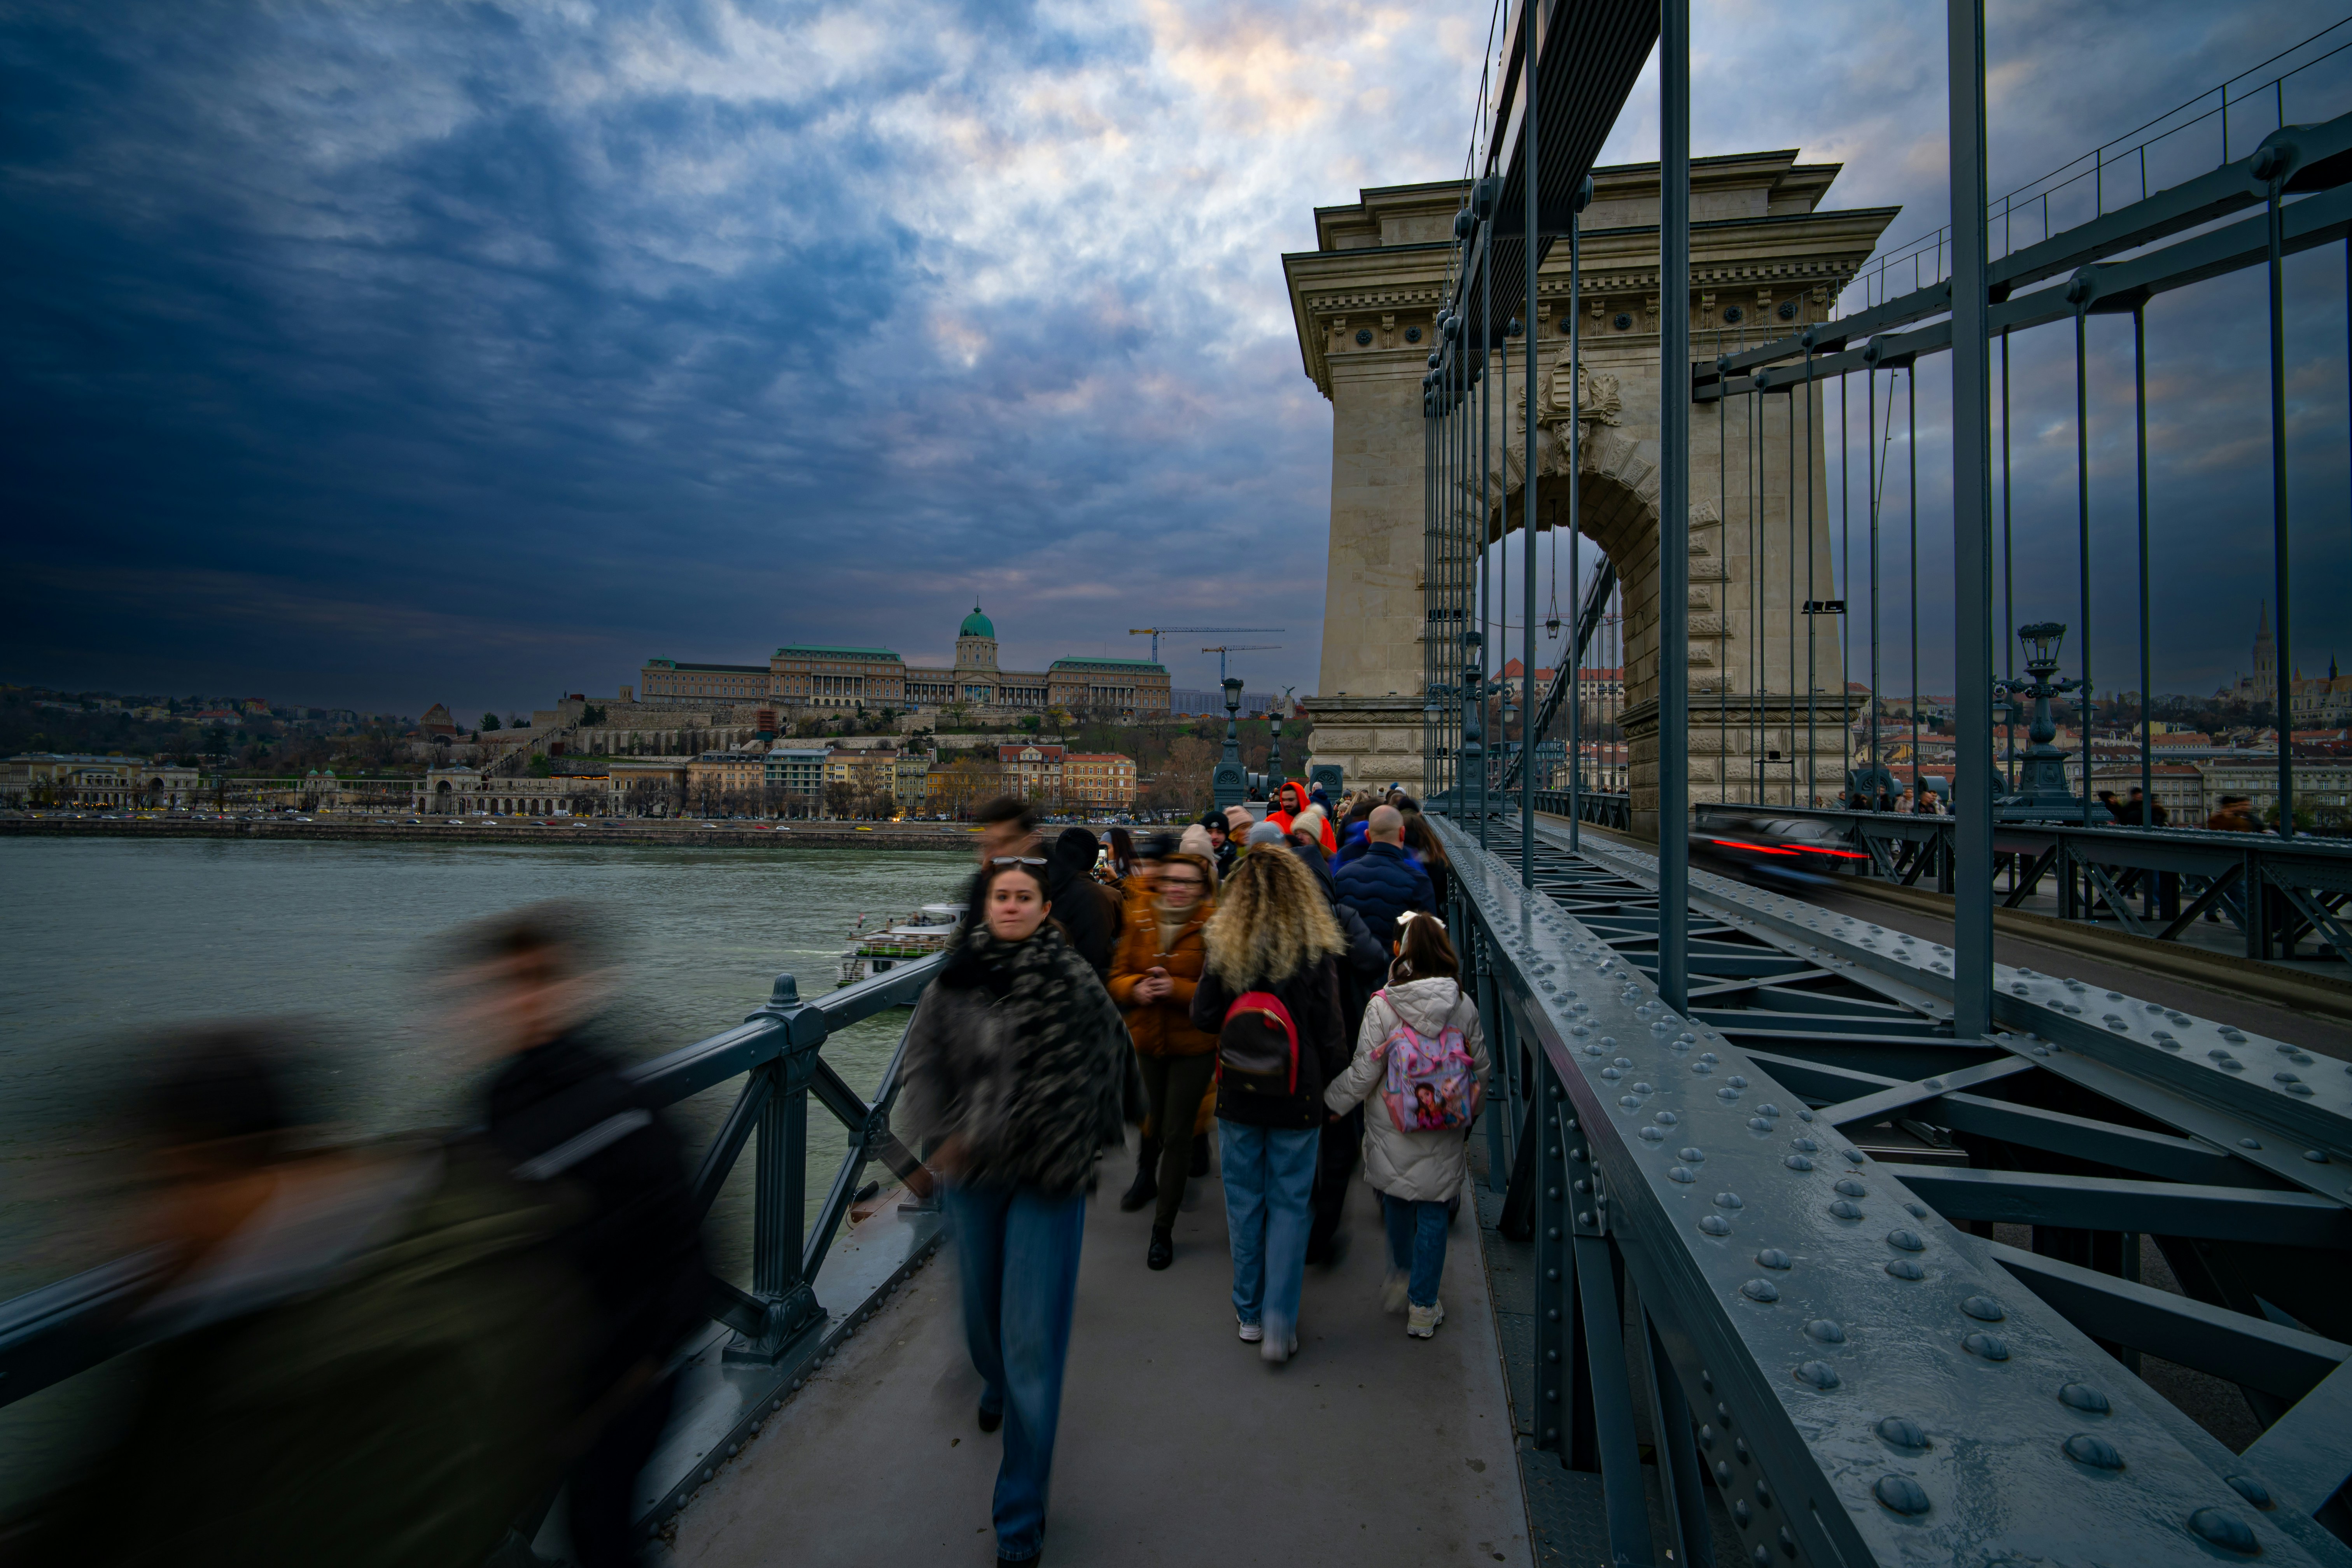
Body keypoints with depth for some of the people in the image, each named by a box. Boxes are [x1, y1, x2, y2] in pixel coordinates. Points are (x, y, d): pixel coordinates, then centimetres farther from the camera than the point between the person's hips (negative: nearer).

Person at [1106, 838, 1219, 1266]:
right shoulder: (1140, 920, -2)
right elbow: (1118, 976, 5)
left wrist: (1178, 989, -27)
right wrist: (1136, 988, -17)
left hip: (1194, 1046, -4)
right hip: (1148, 1040, 4)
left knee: (1177, 1134, 3)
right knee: (1151, 1120, 20)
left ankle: (1164, 1228, 20)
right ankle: (1146, 1176, 54)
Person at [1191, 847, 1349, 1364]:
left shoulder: (1224, 948, -10)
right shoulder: (1317, 951, -14)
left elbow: (1203, 1018, -5)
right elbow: (1330, 1034, -9)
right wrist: (1335, 1088, 7)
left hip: (1238, 1097, 1)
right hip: (1297, 1102, -1)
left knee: (1245, 1203, 16)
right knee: (1289, 1205, 13)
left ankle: (1249, 1314, 31)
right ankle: (1280, 1325, 14)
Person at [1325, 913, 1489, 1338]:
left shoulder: (1383, 1005, -16)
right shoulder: (1464, 1005, -8)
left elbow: (1362, 1075, -12)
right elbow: (1481, 1069, 3)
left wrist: (1327, 1100, 4)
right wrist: (1468, 1113, 20)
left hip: (1393, 1132, -1)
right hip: (1445, 1138, 1)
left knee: (1396, 1200, 22)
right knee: (1433, 1212, 12)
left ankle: (1402, 1276, 41)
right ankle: (1423, 1307, 23)